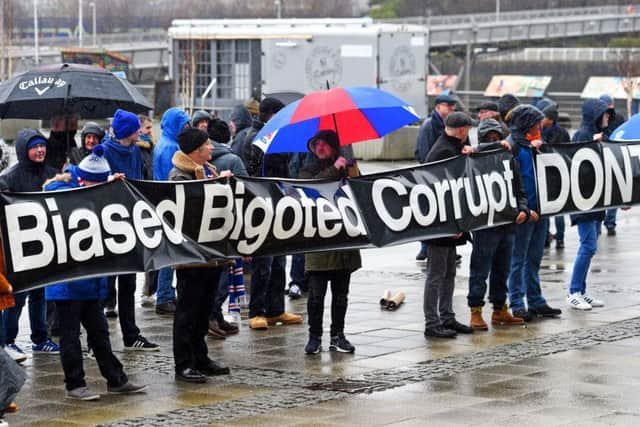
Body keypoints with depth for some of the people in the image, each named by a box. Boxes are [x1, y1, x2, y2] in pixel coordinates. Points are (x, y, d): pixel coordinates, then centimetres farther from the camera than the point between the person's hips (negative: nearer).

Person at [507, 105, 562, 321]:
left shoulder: (533, 143, 15)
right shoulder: (513, 144, -10)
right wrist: (523, 209, -18)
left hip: (539, 208, 8)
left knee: (534, 258, 13)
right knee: (519, 259, 0)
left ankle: (535, 301, 20)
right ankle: (517, 305, 4)